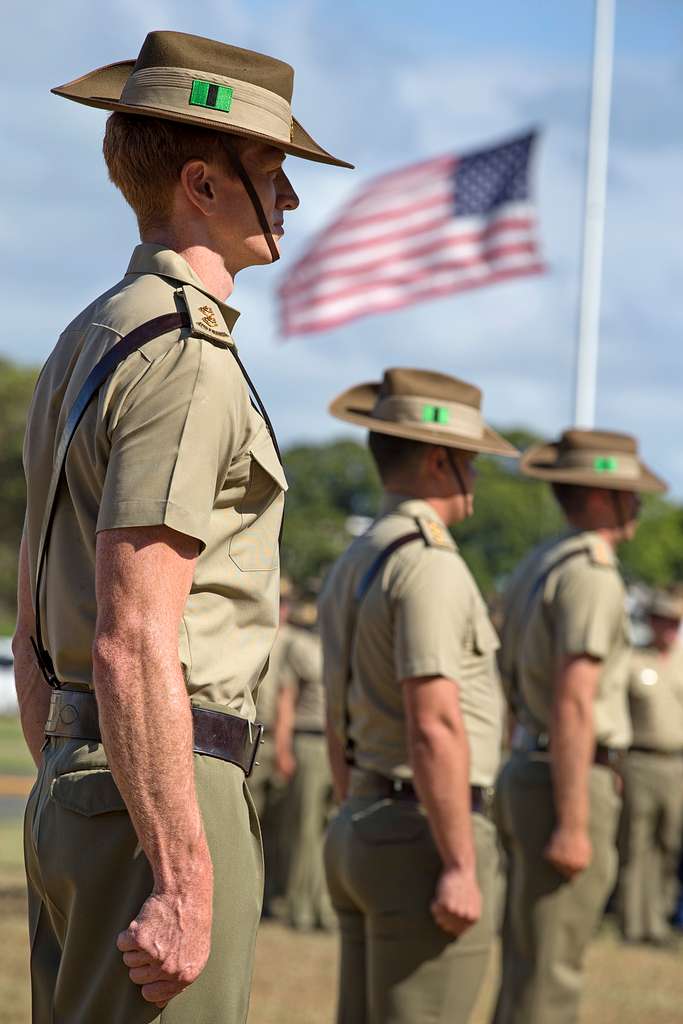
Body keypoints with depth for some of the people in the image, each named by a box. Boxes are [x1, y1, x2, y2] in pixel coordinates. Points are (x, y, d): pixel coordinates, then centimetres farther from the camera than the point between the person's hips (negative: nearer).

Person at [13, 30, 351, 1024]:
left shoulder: (84, 345, 17)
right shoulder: (182, 355, -14)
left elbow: (32, 631, 21)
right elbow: (133, 643, -22)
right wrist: (184, 880, -22)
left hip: (72, 791, 10)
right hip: (161, 796, -10)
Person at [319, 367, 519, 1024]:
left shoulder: (351, 568, 15)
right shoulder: (428, 562, -16)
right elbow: (435, 727, -23)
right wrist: (460, 866, -23)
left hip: (360, 834, 10)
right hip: (425, 840, -10)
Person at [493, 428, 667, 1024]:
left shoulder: (537, 568, 16)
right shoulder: (591, 574, -15)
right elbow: (573, 704, -22)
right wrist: (572, 825, -24)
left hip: (527, 779, 10)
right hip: (568, 789, -10)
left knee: (532, 969, 14)